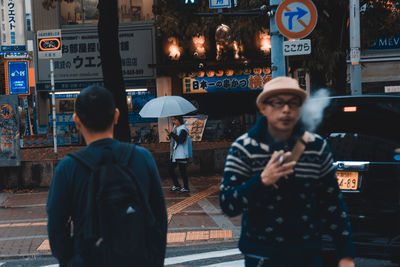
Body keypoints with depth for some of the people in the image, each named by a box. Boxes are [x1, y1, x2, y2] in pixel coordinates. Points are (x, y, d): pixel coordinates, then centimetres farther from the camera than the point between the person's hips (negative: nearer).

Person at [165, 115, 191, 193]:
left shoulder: (183, 129, -13)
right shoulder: (175, 127, 14)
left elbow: (180, 140, -25)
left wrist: (171, 134, -25)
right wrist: (169, 135, 1)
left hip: (181, 154, -9)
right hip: (174, 154, 9)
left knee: (182, 171, -4)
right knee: (170, 169, 11)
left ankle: (186, 188, 8)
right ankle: (176, 185, 24)